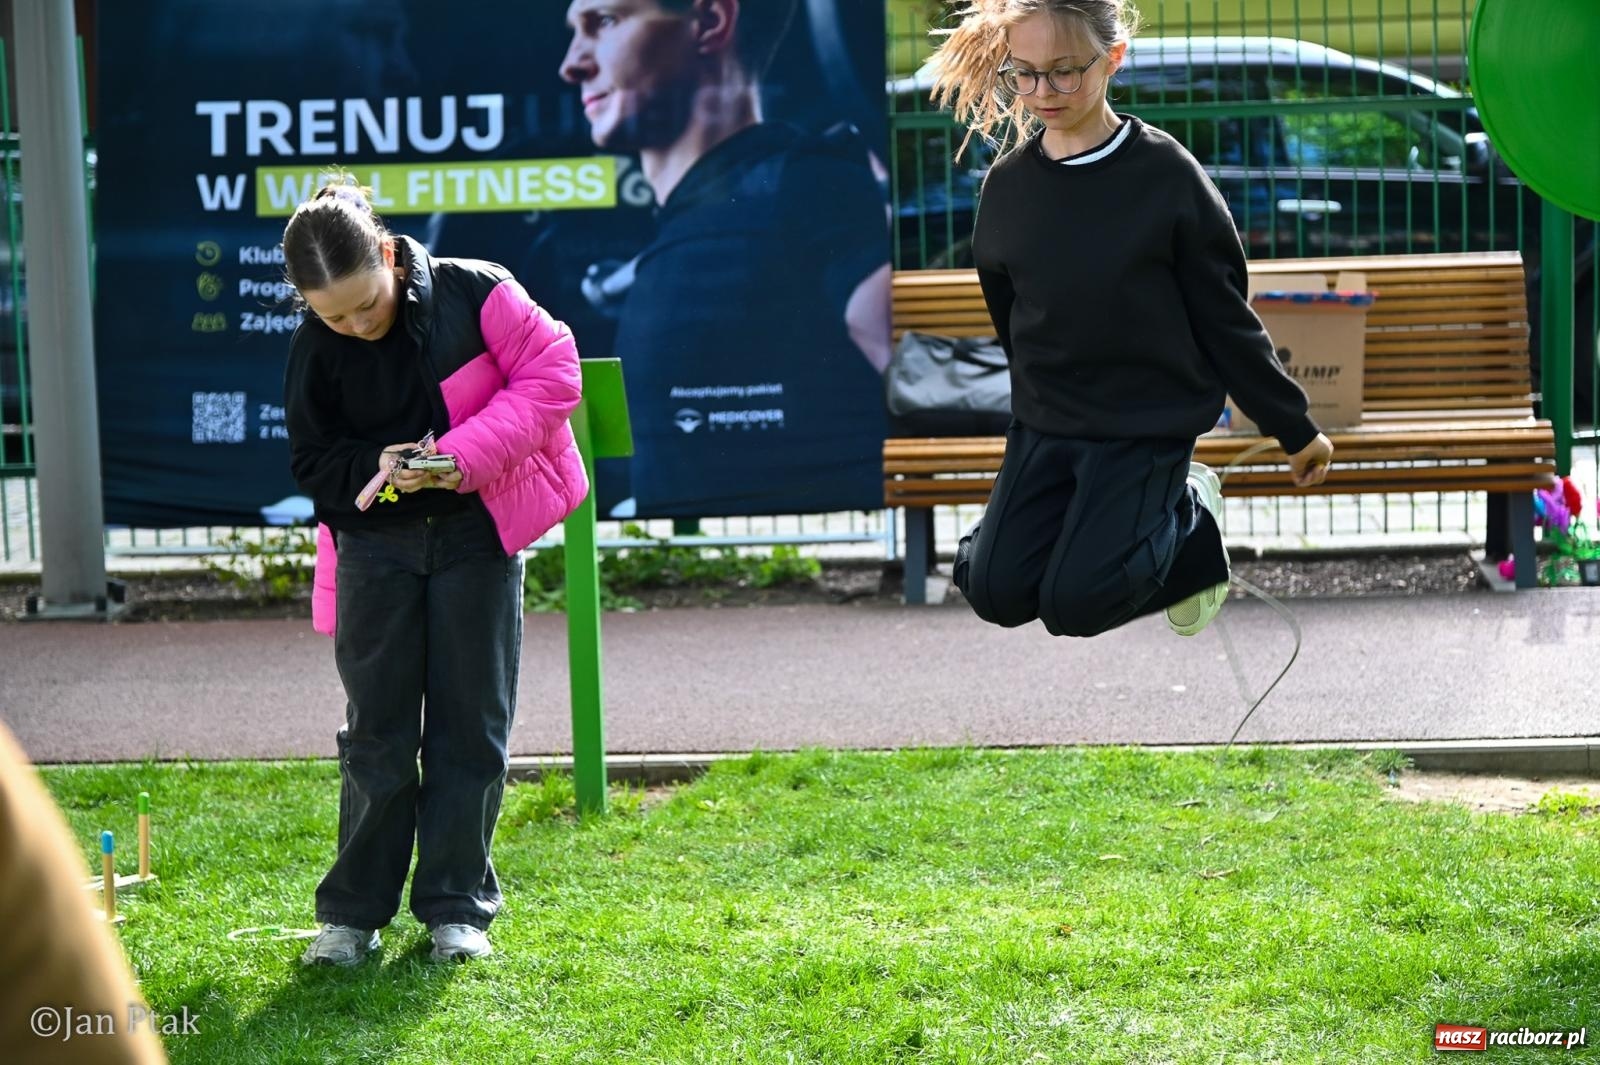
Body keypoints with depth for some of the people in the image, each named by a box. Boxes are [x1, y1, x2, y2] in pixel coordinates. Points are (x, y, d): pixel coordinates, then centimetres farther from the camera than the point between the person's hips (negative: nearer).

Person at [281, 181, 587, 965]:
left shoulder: (473, 294, -15)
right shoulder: (315, 349, -7)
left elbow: (553, 372, -13)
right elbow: (311, 459, 1)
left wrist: (471, 451, -23)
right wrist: (377, 468, -20)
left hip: (476, 532, -1)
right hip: (375, 541, 1)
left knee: (470, 724, 3)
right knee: (377, 730, 2)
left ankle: (457, 905, 11)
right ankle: (354, 909, 10)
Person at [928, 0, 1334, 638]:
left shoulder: (1165, 175, -12)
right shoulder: (1009, 184, -1)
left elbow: (1225, 318, -5)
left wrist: (1295, 430, 0)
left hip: (1150, 425, -4)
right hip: (1045, 423, 4)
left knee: (1075, 602, -16)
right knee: (995, 592, -11)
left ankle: (1188, 515, 11)